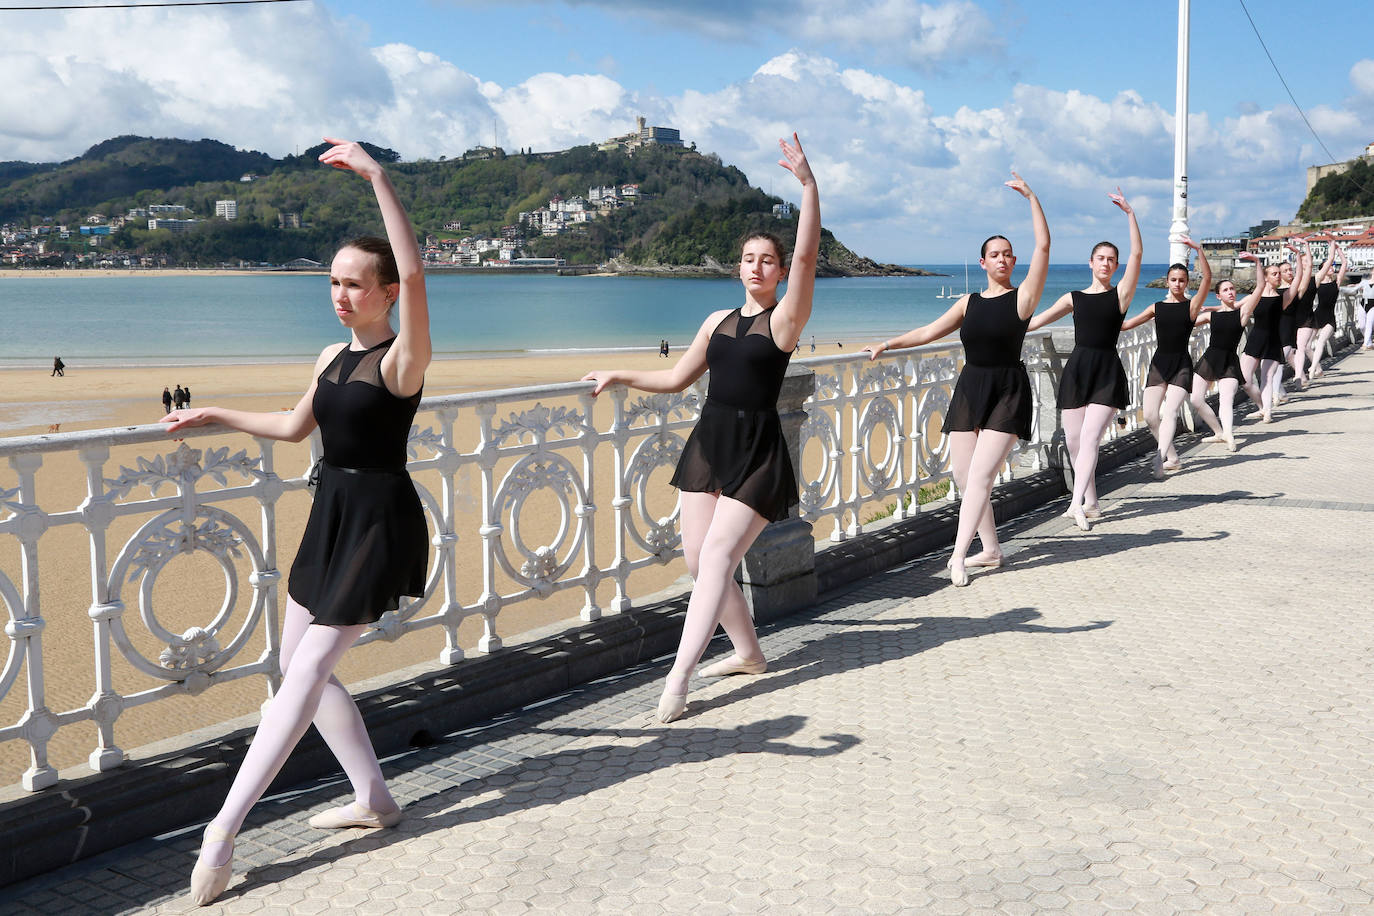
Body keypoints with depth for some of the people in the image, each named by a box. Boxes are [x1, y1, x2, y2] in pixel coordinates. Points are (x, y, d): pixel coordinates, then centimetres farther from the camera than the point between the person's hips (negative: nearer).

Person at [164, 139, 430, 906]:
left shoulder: (402, 359, -14)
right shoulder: (332, 358, 10)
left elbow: (414, 274, -32)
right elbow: (295, 427, 24)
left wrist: (377, 176, -33)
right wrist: (214, 415, 26)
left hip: (379, 519, -9)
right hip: (332, 513, 9)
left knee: (306, 675, -7)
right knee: (301, 668, 13)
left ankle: (225, 829, -2)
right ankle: (374, 798, 24)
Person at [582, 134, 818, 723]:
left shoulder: (785, 318, -1)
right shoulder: (718, 321, 16)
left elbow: (807, 255, -16)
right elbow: (677, 378, 25)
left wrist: (807, 182, -23)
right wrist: (620, 377, 20)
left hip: (756, 450, -6)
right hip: (709, 443, 6)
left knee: (717, 554, -14)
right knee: (698, 558, 4)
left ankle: (677, 677, -17)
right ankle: (748, 652, 23)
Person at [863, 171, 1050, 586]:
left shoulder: (1023, 296, -1)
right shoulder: (969, 302, 12)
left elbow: (1043, 246, -8)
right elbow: (931, 330, 14)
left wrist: (1031, 197, -8)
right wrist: (888, 344, 9)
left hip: (1007, 393, -5)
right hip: (969, 390, 5)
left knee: (980, 475, -14)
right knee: (963, 475, 2)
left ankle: (958, 555, -14)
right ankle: (991, 549, 16)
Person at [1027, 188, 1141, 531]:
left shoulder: (1121, 294, 6)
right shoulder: (1074, 298, 12)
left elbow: (1137, 253, -4)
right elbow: (1036, 320, 10)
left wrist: (1129, 213, -7)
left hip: (1107, 372, -3)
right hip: (1076, 369, 3)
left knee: (1089, 438, -14)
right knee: (1073, 441, 3)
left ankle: (1077, 503, -21)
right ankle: (1091, 502, 17)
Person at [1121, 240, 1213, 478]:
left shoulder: (1191, 306, 1)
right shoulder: (1157, 308, 11)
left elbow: (1207, 278, -12)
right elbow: (1127, 324, 14)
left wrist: (1198, 250, -20)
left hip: (1181, 364, -4)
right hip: (1159, 362, 4)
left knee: (1170, 412, -19)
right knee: (1150, 415, -2)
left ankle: (1160, 457, -34)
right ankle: (1172, 458, 14)